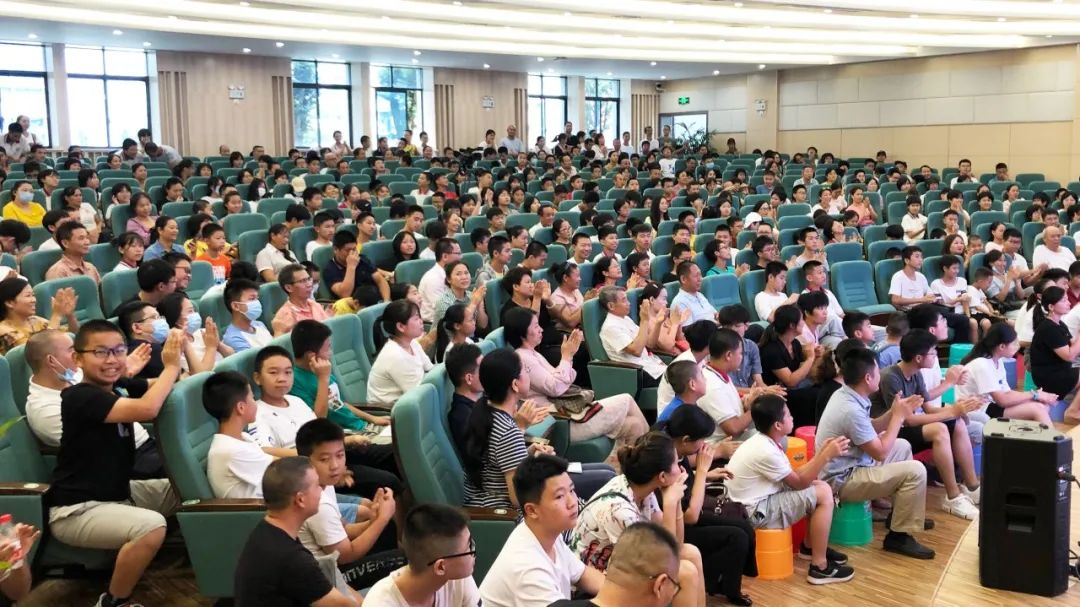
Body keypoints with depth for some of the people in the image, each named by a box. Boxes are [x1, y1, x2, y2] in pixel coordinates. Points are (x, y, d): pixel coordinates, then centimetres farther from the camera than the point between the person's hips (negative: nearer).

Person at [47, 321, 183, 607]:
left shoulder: (121, 387, 3)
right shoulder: (79, 397, -22)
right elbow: (147, 409, -35)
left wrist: (177, 358, -15)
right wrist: (171, 365, -24)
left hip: (118, 492, 10)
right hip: (77, 509, -10)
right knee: (151, 526, -32)